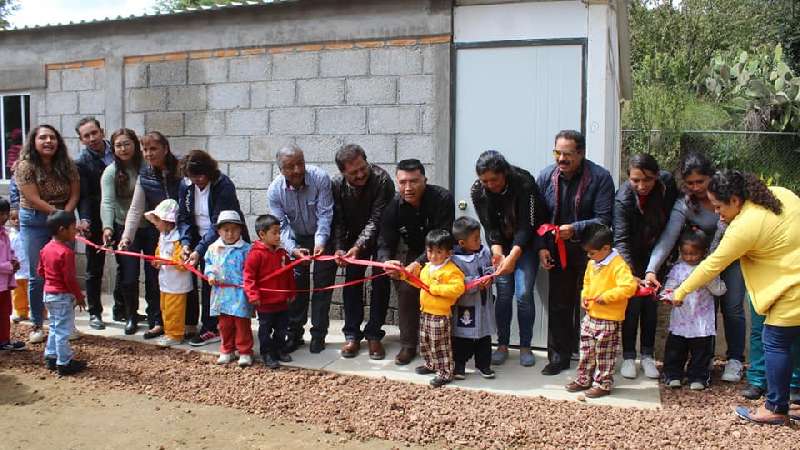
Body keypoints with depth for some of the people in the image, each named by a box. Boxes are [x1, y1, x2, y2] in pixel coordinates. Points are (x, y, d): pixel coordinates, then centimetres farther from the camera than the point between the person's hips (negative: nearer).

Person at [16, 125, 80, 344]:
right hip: (35, 223, -2)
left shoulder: (67, 165, -1)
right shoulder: (25, 166, -10)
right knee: (38, 276, 1)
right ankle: (37, 326, 13)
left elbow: (75, 194, 1)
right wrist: (58, 213, -14)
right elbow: (34, 200, -14)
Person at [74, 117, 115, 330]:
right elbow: (84, 196, -14)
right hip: (96, 221, -4)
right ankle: (94, 313, 19)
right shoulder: (81, 162, -10)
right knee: (95, 268, 7)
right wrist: (85, 220, -30)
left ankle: (121, 308, 27)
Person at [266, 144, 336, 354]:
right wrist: (293, 250, -36)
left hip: (323, 237, -2)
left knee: (322, 284, -1)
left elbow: (325, 213, -26)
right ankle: (294, 333, 16)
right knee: (297, 284, 4)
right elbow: (281, 225, -20)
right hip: (297, 239, 2)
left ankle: (318, 335, 9)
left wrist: (320, 242, -40)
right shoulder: (275, 191, -20)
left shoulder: (320, 178, -28)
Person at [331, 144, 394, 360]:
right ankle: (352, 335, 8)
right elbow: (338, 221, -14)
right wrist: (339, 249, -28)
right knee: (352, 281, 0)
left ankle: (374, 335, 4)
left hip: (380, 236, -3)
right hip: (354, 237, 3)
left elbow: (376, 220, -31)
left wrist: (359, 247, -41)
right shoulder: (336, 184, -19)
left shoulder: (382, 180, -31)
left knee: (380, 281, -6)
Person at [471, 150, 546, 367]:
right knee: (503, 293, -2)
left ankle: (525, 346, 5)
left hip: (525, 243, -3)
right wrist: (497, 252, -27)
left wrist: (513, 257, -35)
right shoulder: (478, 191, -15)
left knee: (524, 293, -9)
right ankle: (502, 345, 11)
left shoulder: (524, 183, -26)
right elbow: (490, 227, -12)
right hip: (501, 244, 3)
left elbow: (526, 225, -26)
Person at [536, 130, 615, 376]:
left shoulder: (600, 178, -13)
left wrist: (575, 229, -28)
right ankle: (559, 357, 16)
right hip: (558, 251, 3)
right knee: (558, 305, 5)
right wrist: (542, 247, -8)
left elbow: (604, 219, -15)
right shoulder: (546, 176, -2)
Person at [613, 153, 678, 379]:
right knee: (632, 304, -1)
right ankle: (628, 356, 12)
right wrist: (630, 274, -44)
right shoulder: (623, 198, -30)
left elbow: (674, 213, 0)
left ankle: (647, 355, 18)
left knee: (651, 305, 8)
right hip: (632, 257, -3)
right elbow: (621, 240, -32)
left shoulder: (667, 182, -19)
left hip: (657, 253, 3)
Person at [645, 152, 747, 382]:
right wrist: (651, 270, -42)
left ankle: (735, 360, 13)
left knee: (733, 308, -1)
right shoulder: (684, 205, -19)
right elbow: (667, 238, -28)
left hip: (734, 256, 0)